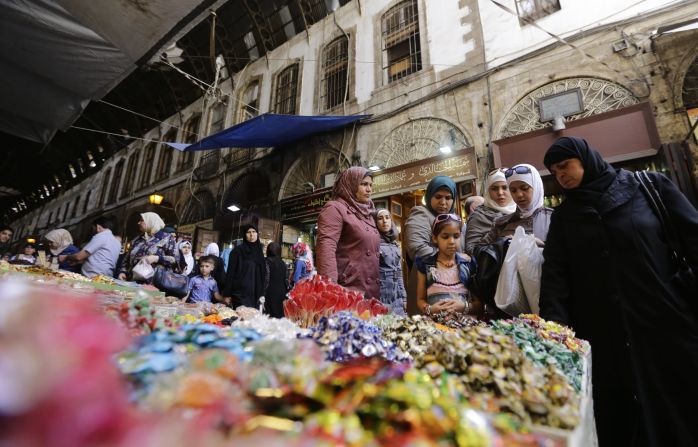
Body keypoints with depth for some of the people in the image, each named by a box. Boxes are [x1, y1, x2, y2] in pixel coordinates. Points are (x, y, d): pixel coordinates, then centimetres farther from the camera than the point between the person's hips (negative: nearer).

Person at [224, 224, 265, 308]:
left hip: (255, 295, 5)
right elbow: (230, 273, -6)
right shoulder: (238, 250, -3)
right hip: (240, 293, -5)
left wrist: (261, 294, 10)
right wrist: (227, 294, -10)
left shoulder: (259, 252, 12)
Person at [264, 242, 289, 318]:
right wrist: (286, 293, 17)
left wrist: (262, 296, -8)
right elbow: (286, 280, 10)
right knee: (280, 315, 10)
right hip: (281, 294, 5)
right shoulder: (283, 263, 7)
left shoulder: (267, 262, -7)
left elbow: (266, 280, -11)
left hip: (271, 294, -4)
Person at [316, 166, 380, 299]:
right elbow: (326, 248, -19)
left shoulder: (367, 215, 19)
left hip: (371, 292, 8)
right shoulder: (335, 208, -6)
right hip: (346, 292, -8)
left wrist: (376, 288, 18)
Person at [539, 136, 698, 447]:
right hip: (605, 336, 2)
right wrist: (553, 328, -12)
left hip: (668, 323, -1)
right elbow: (555, 274, -1)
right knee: (624, 421, 10)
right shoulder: (563, 216, 8)